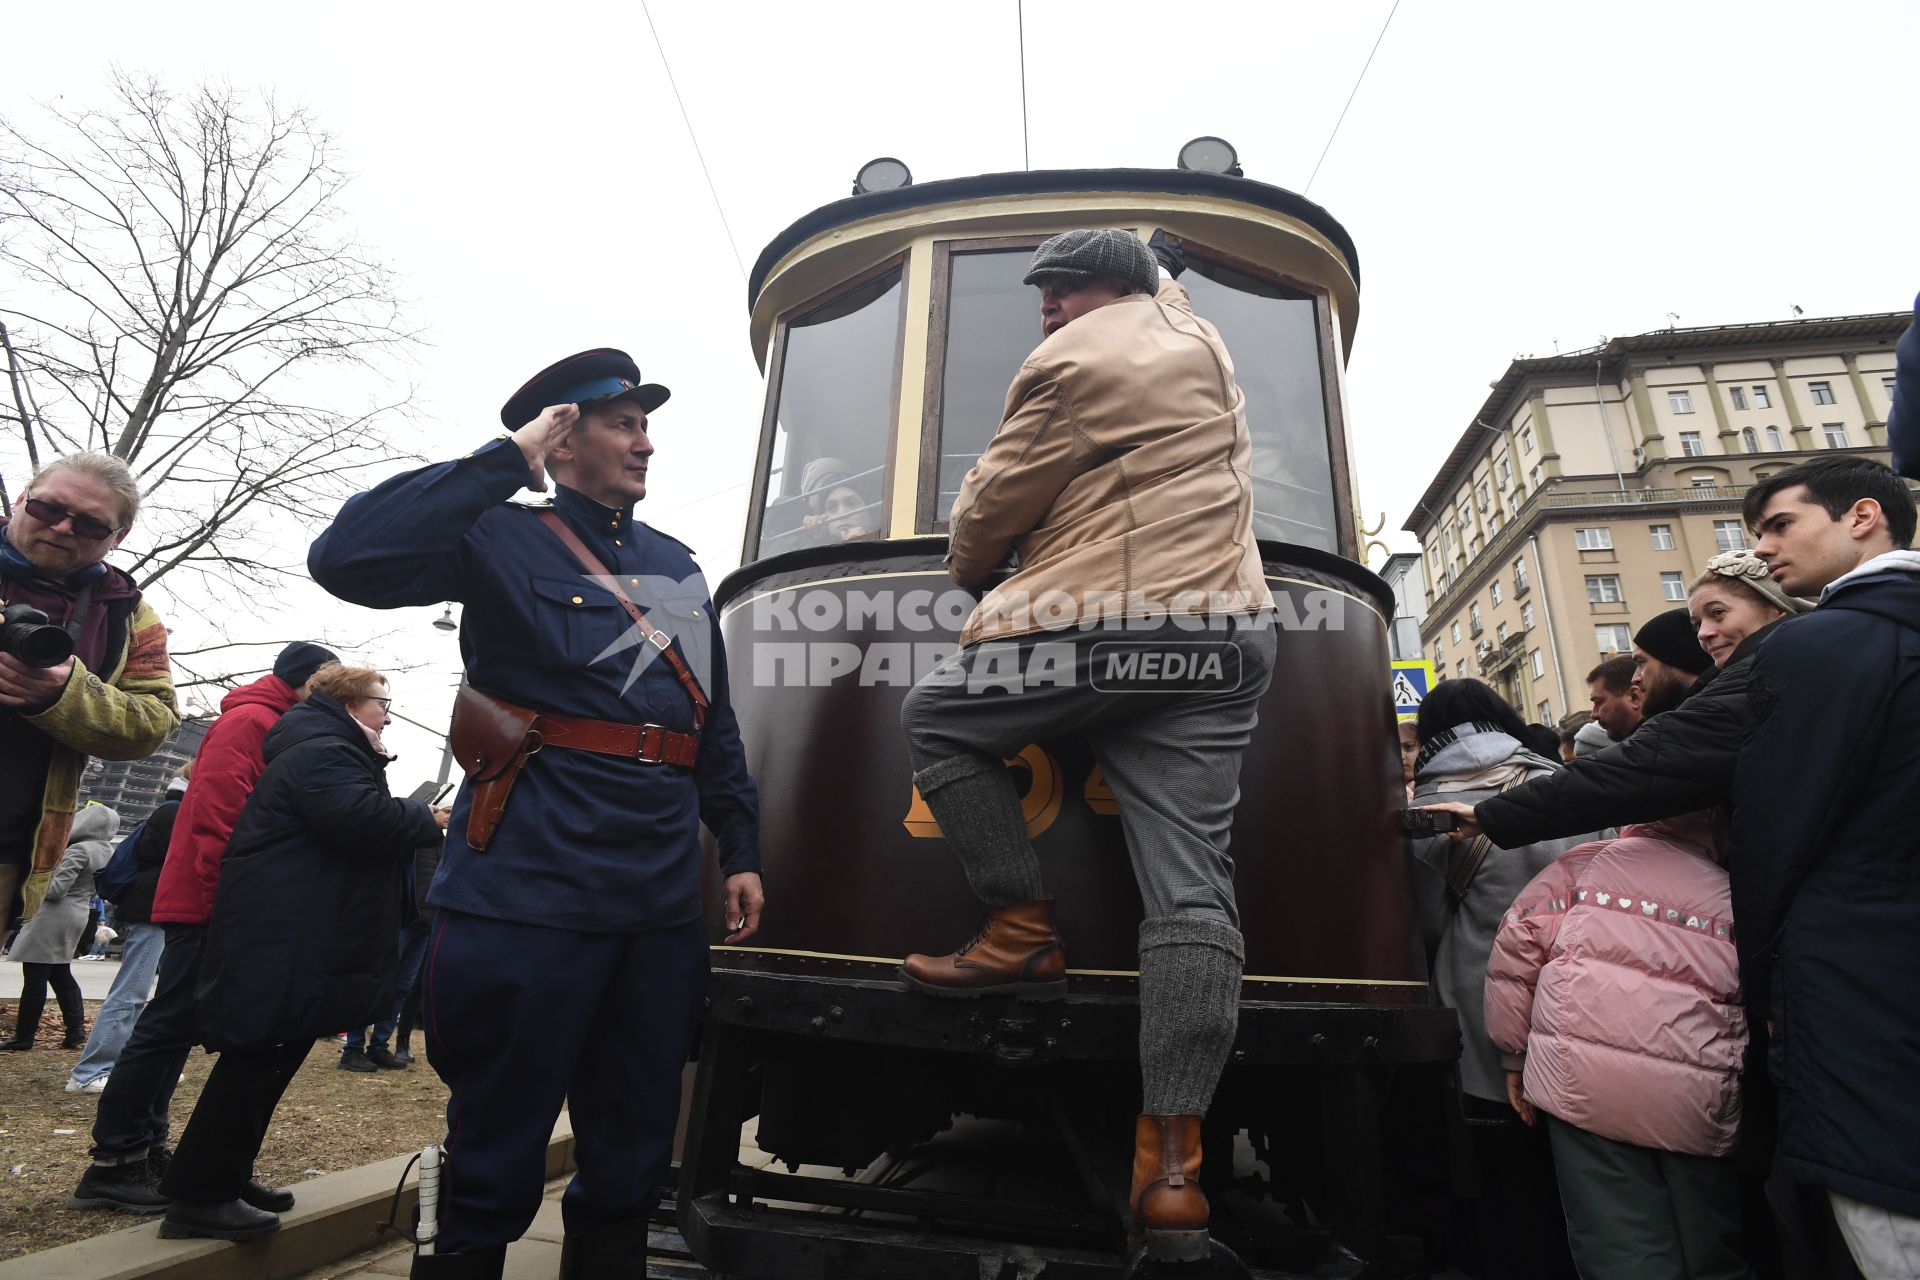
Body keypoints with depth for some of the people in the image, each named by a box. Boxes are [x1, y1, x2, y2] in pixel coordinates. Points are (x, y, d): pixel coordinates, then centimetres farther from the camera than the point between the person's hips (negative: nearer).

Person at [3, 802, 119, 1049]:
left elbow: (56, 889, -21)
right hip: (77, 915, 9)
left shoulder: (80, 850, -20)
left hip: (53, 917, -9)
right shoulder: (107, 852, 7)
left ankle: (24, 1036, 7)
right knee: (61, 975, 17)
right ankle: (76, 1028, 13)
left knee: (35, 977, 0)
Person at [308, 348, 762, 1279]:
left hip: (661, 900, 6)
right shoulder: (504, 539, 1)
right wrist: (507, 460, -12)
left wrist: (741, 851, 12)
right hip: (531, 889, -5)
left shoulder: (677, 566, 17)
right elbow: (347, 559, -18)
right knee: (497, 1160, 8)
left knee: (632, 1161, 18)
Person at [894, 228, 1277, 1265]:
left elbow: (992, 507, 2)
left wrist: (969, 565, 20)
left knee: (934, 717, 13)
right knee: (1191, 891, -2)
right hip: (1226, 632, 8)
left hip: (1099, 624, -8)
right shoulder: (1200, 342, 22)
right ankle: (1173, 1164, 0)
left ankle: (1024, 931, 9)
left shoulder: (1071, 363, -1)